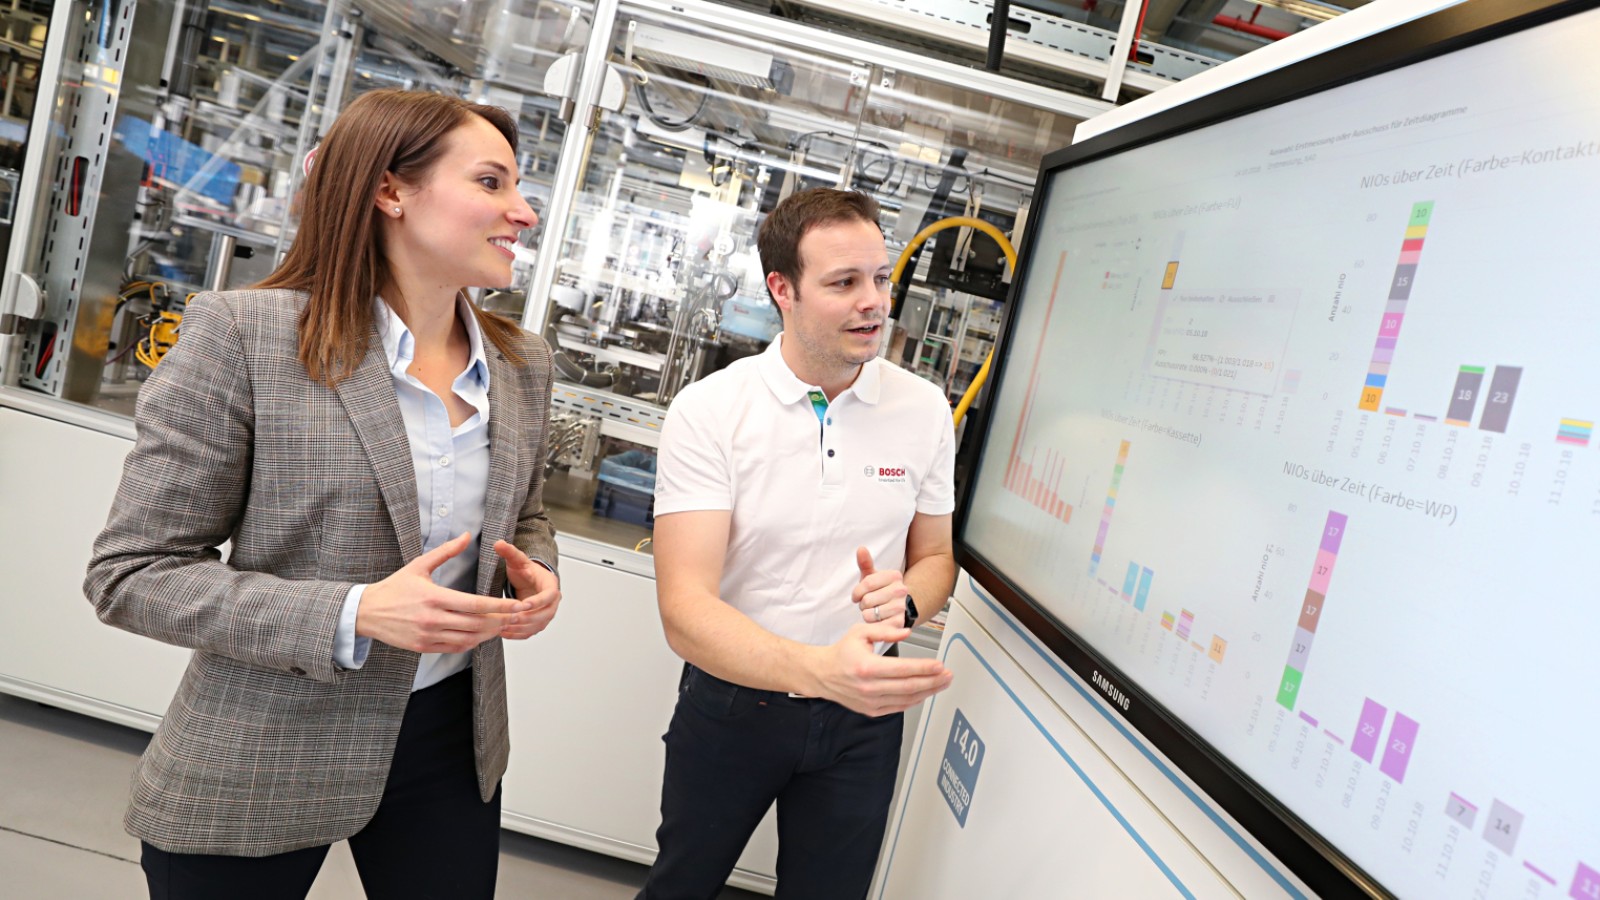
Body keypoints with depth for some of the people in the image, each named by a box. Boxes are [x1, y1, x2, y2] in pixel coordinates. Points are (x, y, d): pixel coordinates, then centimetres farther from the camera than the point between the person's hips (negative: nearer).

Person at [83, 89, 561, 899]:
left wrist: (534, 576, -8)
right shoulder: (242, 335, -16)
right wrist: (355, 617, -26)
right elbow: (131, 573, -14)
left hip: (451, 741, 5)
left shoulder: (523, 363, 0)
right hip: (253, 768, -4)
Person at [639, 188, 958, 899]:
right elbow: (684, 609, -26)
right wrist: (819, 670, -43)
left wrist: (905, 598, -18)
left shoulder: (925, 409, -7)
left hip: (863, 716, 2)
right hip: (733, 697, -1)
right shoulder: (708, 411, -18)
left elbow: (936, 558, 6)